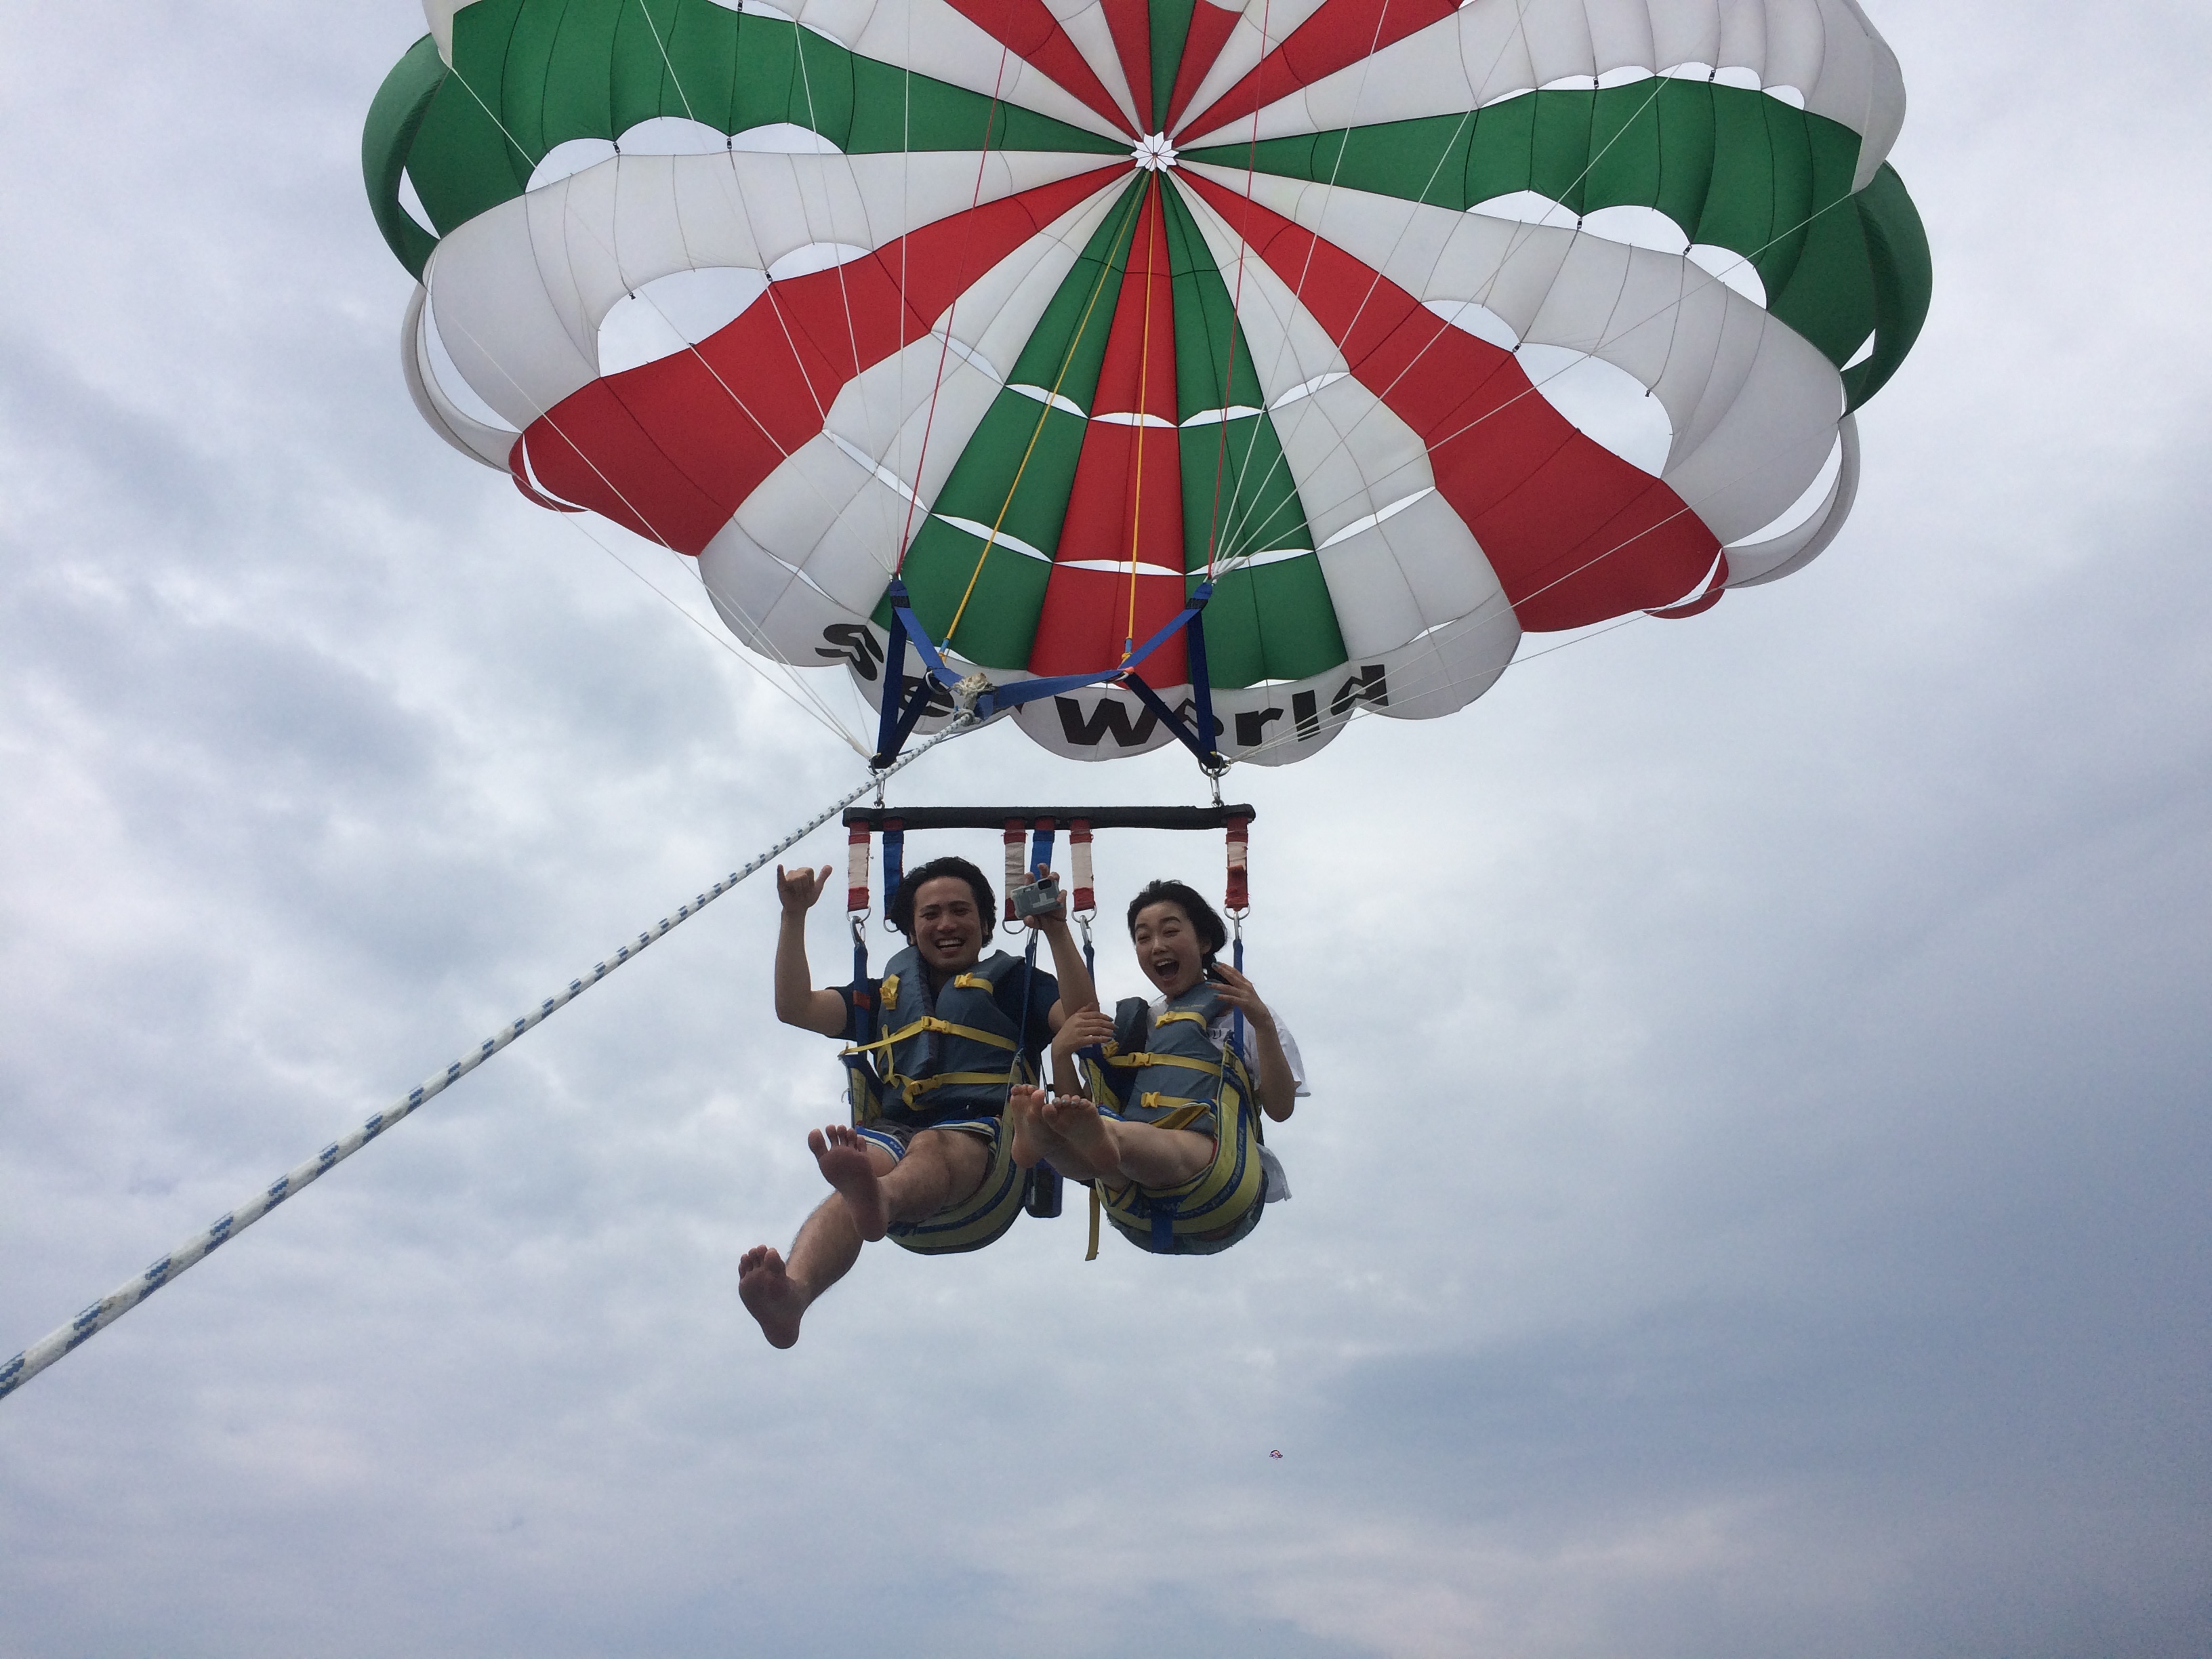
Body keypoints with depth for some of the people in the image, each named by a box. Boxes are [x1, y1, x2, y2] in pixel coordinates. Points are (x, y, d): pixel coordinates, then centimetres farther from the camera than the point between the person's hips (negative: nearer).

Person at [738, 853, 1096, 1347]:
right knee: (867, 1164, -36)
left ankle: (877, 1201, -74)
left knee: (933, 1146, -39)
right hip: (894, 1135, 2)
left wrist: (1057, 931, -4)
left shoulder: (1014, 982, 25)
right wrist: (795, 916, 16)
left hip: (983, 1143, -2)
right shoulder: (886, 994, 33)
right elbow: (795, 1008, 21)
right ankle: (792, 1293, -64)